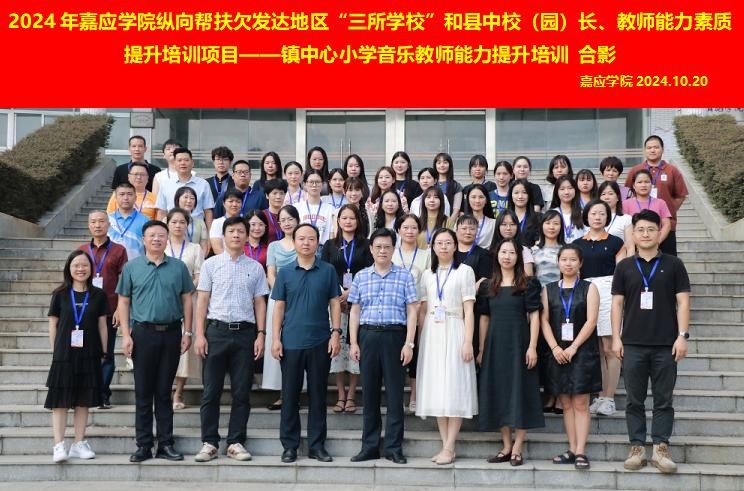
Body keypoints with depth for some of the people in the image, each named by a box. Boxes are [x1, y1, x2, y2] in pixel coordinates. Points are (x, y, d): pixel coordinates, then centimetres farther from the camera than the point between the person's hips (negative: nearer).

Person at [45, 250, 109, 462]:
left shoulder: (98, 295, 5)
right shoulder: (60, 294, 2)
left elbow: (102, 325, 7)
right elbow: (53, 324, 5)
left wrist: (103, 352, 4)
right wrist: (54, 351, 2)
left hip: (89, 355, 2)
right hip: (64, 354, -1)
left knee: (84, 401, 7)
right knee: (61, 401, -3)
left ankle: (79, 444, 15)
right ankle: (59, 445, 0)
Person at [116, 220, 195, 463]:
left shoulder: (178, 267, 5)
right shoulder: (132, 267, 3)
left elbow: (187, 300, 6)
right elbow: (123, 302, 3)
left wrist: (187, 332, 0)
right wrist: (126, 335, -4)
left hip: (171, 333, 1)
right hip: (143, 333, -1)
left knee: (164, 391, 7)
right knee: (143, 392, 4)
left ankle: (166, 444, 14)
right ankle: (144, 445, 11)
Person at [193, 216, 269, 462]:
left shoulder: (255, 268, 9)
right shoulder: (211, 264, 5)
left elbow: (260, 303, 9)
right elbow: (202, 301, 4)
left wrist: (260, 335, 0)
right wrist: (199, 335, -3)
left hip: (245, 332, 1)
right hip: (217, 330, -1)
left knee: (241, 392, 5)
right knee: (211, 391, 2)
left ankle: (236, 442, 13)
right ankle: (209, 443, 9)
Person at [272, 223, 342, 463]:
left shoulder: (328, 271, 5)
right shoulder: (285, 273, 5)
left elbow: (335, 303, 6)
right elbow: (278, 307, 5)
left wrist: (336, 332, -3)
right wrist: (275, 339, -2)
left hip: (320, 343, 0)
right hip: (291, 342, 0)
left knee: (318, 394, 6)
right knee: (290, 394, 5)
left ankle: (317, 445, 15)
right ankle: (289, 445, 14)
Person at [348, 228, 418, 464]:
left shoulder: (404, 276, 5)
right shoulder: (361, 276, 11)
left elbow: (412, 311, 2)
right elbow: (354, 312, 11)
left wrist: (409, 343, -6)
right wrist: (353, 343, 3)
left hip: (395, 336, -2)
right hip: (368, 336, 2)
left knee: (395, 393, 1)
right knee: (369, 392, 6)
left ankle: (394, 447, 8)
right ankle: (369, 447, 13)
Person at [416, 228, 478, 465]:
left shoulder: (464, 271, 2)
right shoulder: (427, 275, 14)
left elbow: (468, 310, -3)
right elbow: (422, 310, 15)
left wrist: (468, 341, -11)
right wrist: (420, 338, 7)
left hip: (454, 332, -4)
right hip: (432, 334, 4)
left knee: (454, 388, -6)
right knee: (436, 389, 3)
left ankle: (449, 448, -4)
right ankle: (445, 446, 9)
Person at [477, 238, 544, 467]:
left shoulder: (528, 284, 0)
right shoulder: (487, 286, 10)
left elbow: (534, 316, -4)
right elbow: (484, 318, 11)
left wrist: (532, 347, -13)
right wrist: (481, 349, 7)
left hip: (519, 343, -4)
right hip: (495, 344, 4)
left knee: (520, 392, -3)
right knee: (498, 393, 5)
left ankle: (517, 448, 2)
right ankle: (506, 446, 14)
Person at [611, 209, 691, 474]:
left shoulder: (673, 264, 5)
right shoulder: (624, 266, 8)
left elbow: (683, 301, 2)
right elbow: (617, 303, 7)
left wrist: (682, 335, -6)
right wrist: (616, 338, 0)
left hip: (666, 345, -1)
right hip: (633, 344, 1)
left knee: (663, 400, 3)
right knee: (635, 400, 5)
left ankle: (661, 449, 8)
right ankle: (637, 448, 12)